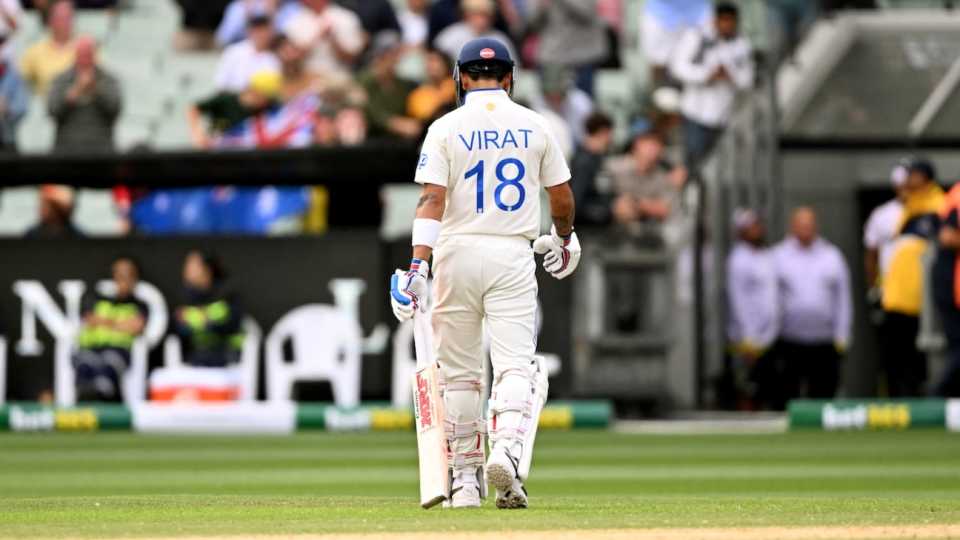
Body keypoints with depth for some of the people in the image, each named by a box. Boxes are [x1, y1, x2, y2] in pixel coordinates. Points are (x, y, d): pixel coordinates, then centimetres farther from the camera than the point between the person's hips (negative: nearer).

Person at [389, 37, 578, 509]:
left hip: (457, 254, 0)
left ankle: (465, 478, 12)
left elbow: (432, 200, -12)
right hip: (513, 256, 0)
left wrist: (418, 265, -18)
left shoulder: (446, 129, -2)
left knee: (460, 372, 9)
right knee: (514, 364, -5)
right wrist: (564, 239, 30)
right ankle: (507, 449, -32)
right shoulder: (533, 126, 4)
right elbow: (561, 195, 10)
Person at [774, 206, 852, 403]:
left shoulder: (832, 256, 12)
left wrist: (841, 335, 4)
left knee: (823, 393, -1)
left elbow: (843, 298, 11)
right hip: (789, 341, -1)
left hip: (825, 342, 1)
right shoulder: (779, 256, 6)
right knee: (788, 395, -3)